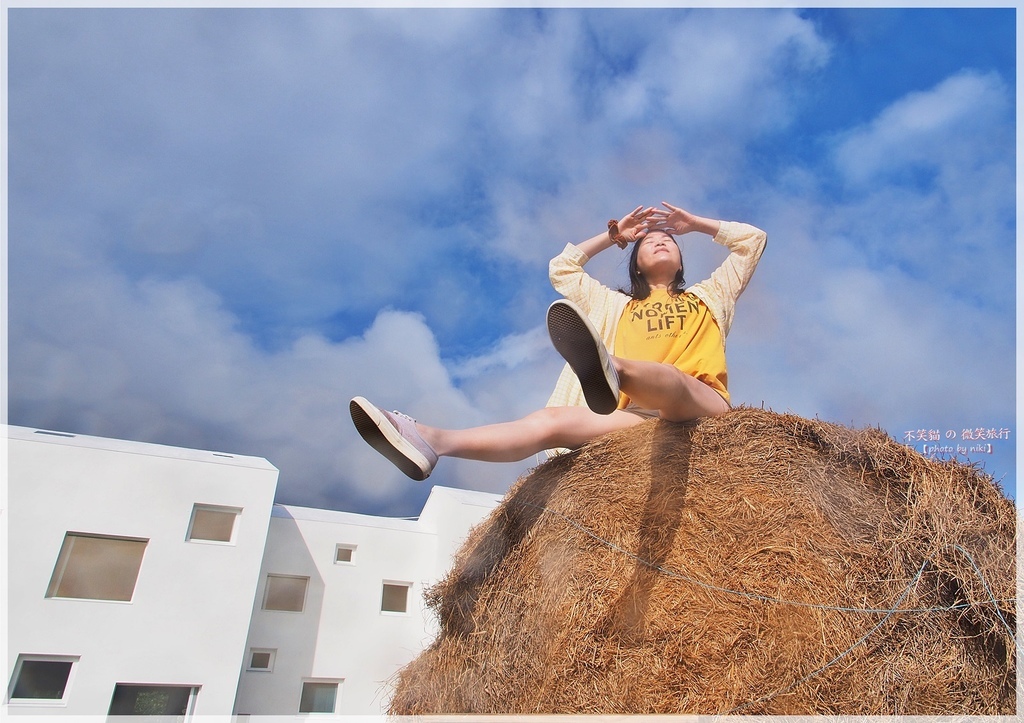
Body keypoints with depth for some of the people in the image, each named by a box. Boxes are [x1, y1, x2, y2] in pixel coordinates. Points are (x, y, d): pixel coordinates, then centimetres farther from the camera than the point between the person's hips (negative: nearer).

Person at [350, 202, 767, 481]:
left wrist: (696, 224, 39)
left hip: (705, 406, -1)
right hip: (645, 417, 1)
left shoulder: (708, 295, 31)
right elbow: (561, 269, 34)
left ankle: (608, 368, -73)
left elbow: (753, 240, 35)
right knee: (552, 419, -25)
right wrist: (614, 234, 37)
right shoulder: (616, 305, 32)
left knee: (667, 380, -38)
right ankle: (433, 441, -44)